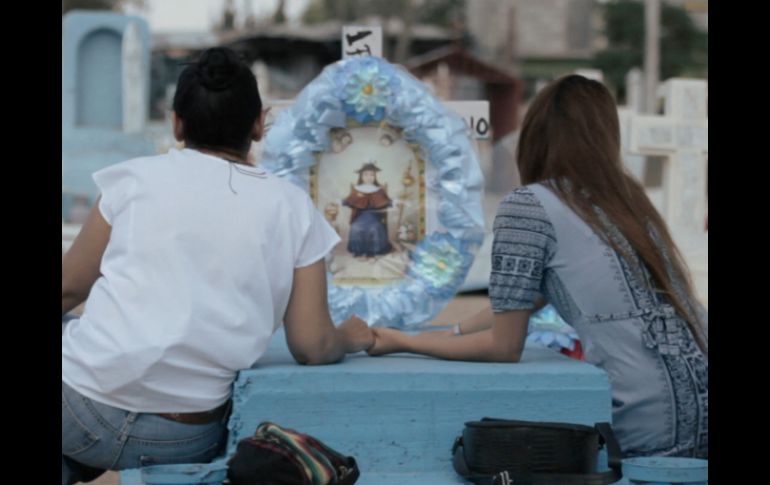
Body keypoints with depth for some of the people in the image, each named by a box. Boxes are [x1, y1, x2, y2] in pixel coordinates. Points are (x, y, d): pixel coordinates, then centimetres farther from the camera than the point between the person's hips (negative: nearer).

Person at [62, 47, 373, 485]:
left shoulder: (138, 177, 1)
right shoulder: (292, 207, 3)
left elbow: (69, 288, 11)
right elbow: (313, 346, 3)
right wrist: (350, 337, 24)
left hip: (85, 412, -2)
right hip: (190, 443, 2)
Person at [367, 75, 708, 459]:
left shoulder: (528, 204, -6)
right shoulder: (625, 197, 16)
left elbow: (504, 347, -3)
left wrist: (401, 342, 9)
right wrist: (450, 332, 26)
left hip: (650, 426, -7)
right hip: (699, 405, 7)